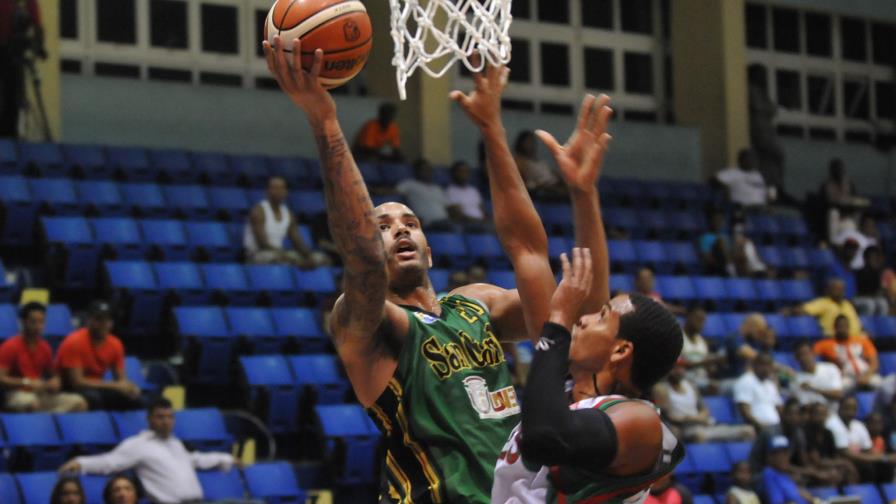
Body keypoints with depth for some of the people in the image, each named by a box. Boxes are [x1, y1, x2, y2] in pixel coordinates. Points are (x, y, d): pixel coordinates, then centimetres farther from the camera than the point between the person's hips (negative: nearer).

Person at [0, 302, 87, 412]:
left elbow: (53, 374, 24)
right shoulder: (10, 347, -6)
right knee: (32, 403, -42)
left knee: (79, 402, -14)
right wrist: (26, 382, -22)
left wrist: (54, 382, 0)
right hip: (17, 395, -6)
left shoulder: (45, 347, 12)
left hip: (41, 395, 7)